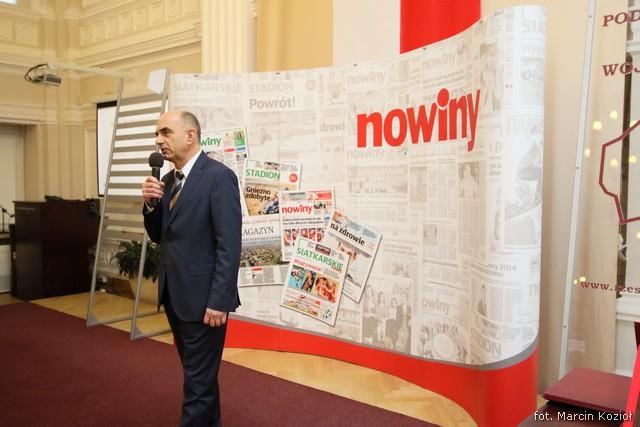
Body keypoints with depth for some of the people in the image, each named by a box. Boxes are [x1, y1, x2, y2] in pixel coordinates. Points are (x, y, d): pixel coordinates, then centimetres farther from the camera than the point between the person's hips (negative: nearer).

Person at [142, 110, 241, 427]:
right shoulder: (169, 180, 10)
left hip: (203, 297, -8)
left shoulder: (219, 177, -15)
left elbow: (229, 247, -18)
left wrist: (218, 301, -21)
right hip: (174, 294, 8)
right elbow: (160, 237, 14)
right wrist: (151, 203, -4)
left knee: (199, 379, 2)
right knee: (198, 373, 21)